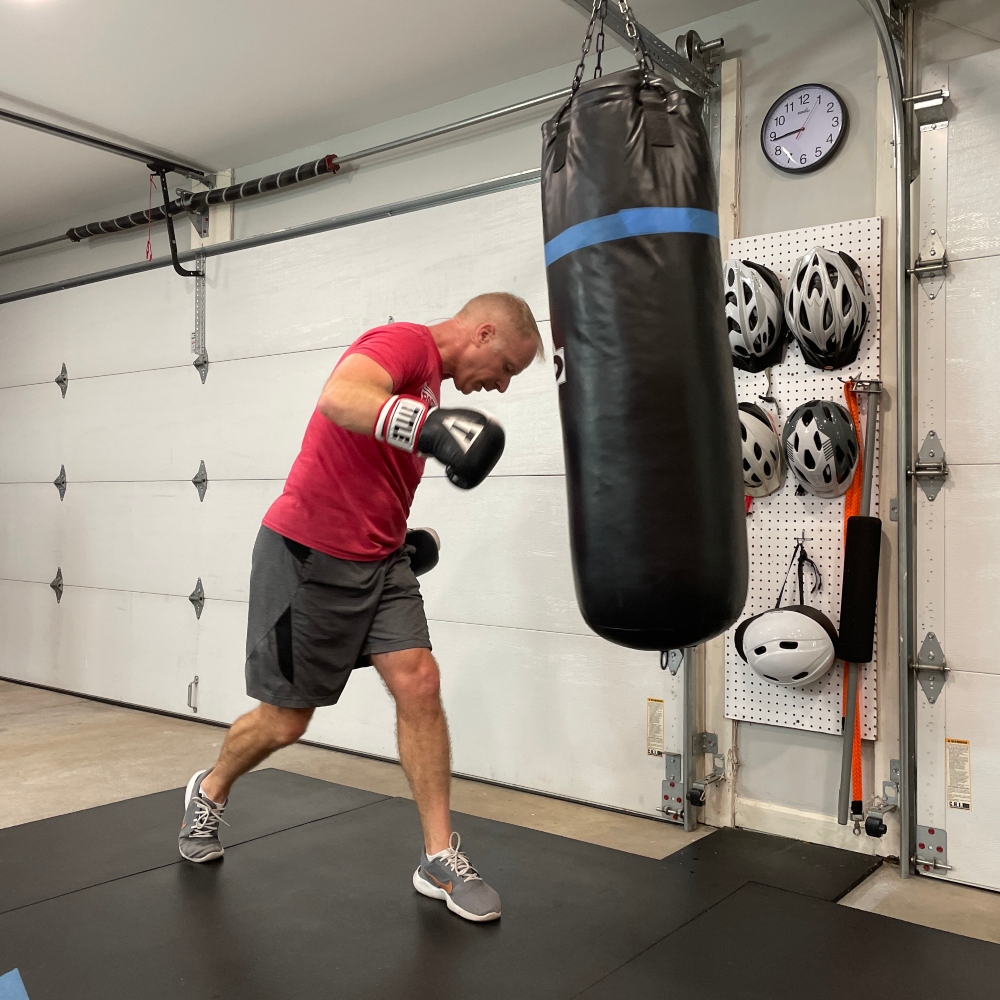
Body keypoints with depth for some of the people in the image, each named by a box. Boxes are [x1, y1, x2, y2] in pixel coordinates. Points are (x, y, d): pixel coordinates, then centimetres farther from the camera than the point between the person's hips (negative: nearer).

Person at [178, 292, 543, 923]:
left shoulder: (428, 375, 14)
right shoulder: (405, 343, -14)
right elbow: (338, 397, -37)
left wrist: (399, 535, 13)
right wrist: (429, 425, -51)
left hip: (378, 559, 8)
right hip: (309, 555, -8)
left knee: (419, 684, -6)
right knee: (286, 720, 6)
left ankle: (440, 860, 4)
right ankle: (210, 793, 37)